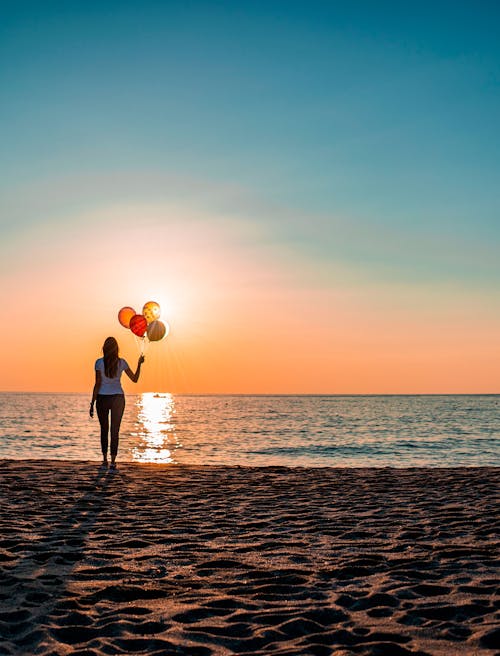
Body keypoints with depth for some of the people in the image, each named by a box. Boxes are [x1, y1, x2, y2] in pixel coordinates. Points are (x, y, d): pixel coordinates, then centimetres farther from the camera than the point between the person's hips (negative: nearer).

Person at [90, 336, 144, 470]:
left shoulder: (99, 362, -9)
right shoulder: (122, 362, -4)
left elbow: (97, 384, -10)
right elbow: (135, 379, 3)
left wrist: (92, 404, -5)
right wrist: (139, 364, 16)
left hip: (102, 398, -1)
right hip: (118, 398, 1)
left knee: (104, 429, 14)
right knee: (115, 430, 3)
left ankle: (105, 460, 17)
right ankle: (113, 461, -3)